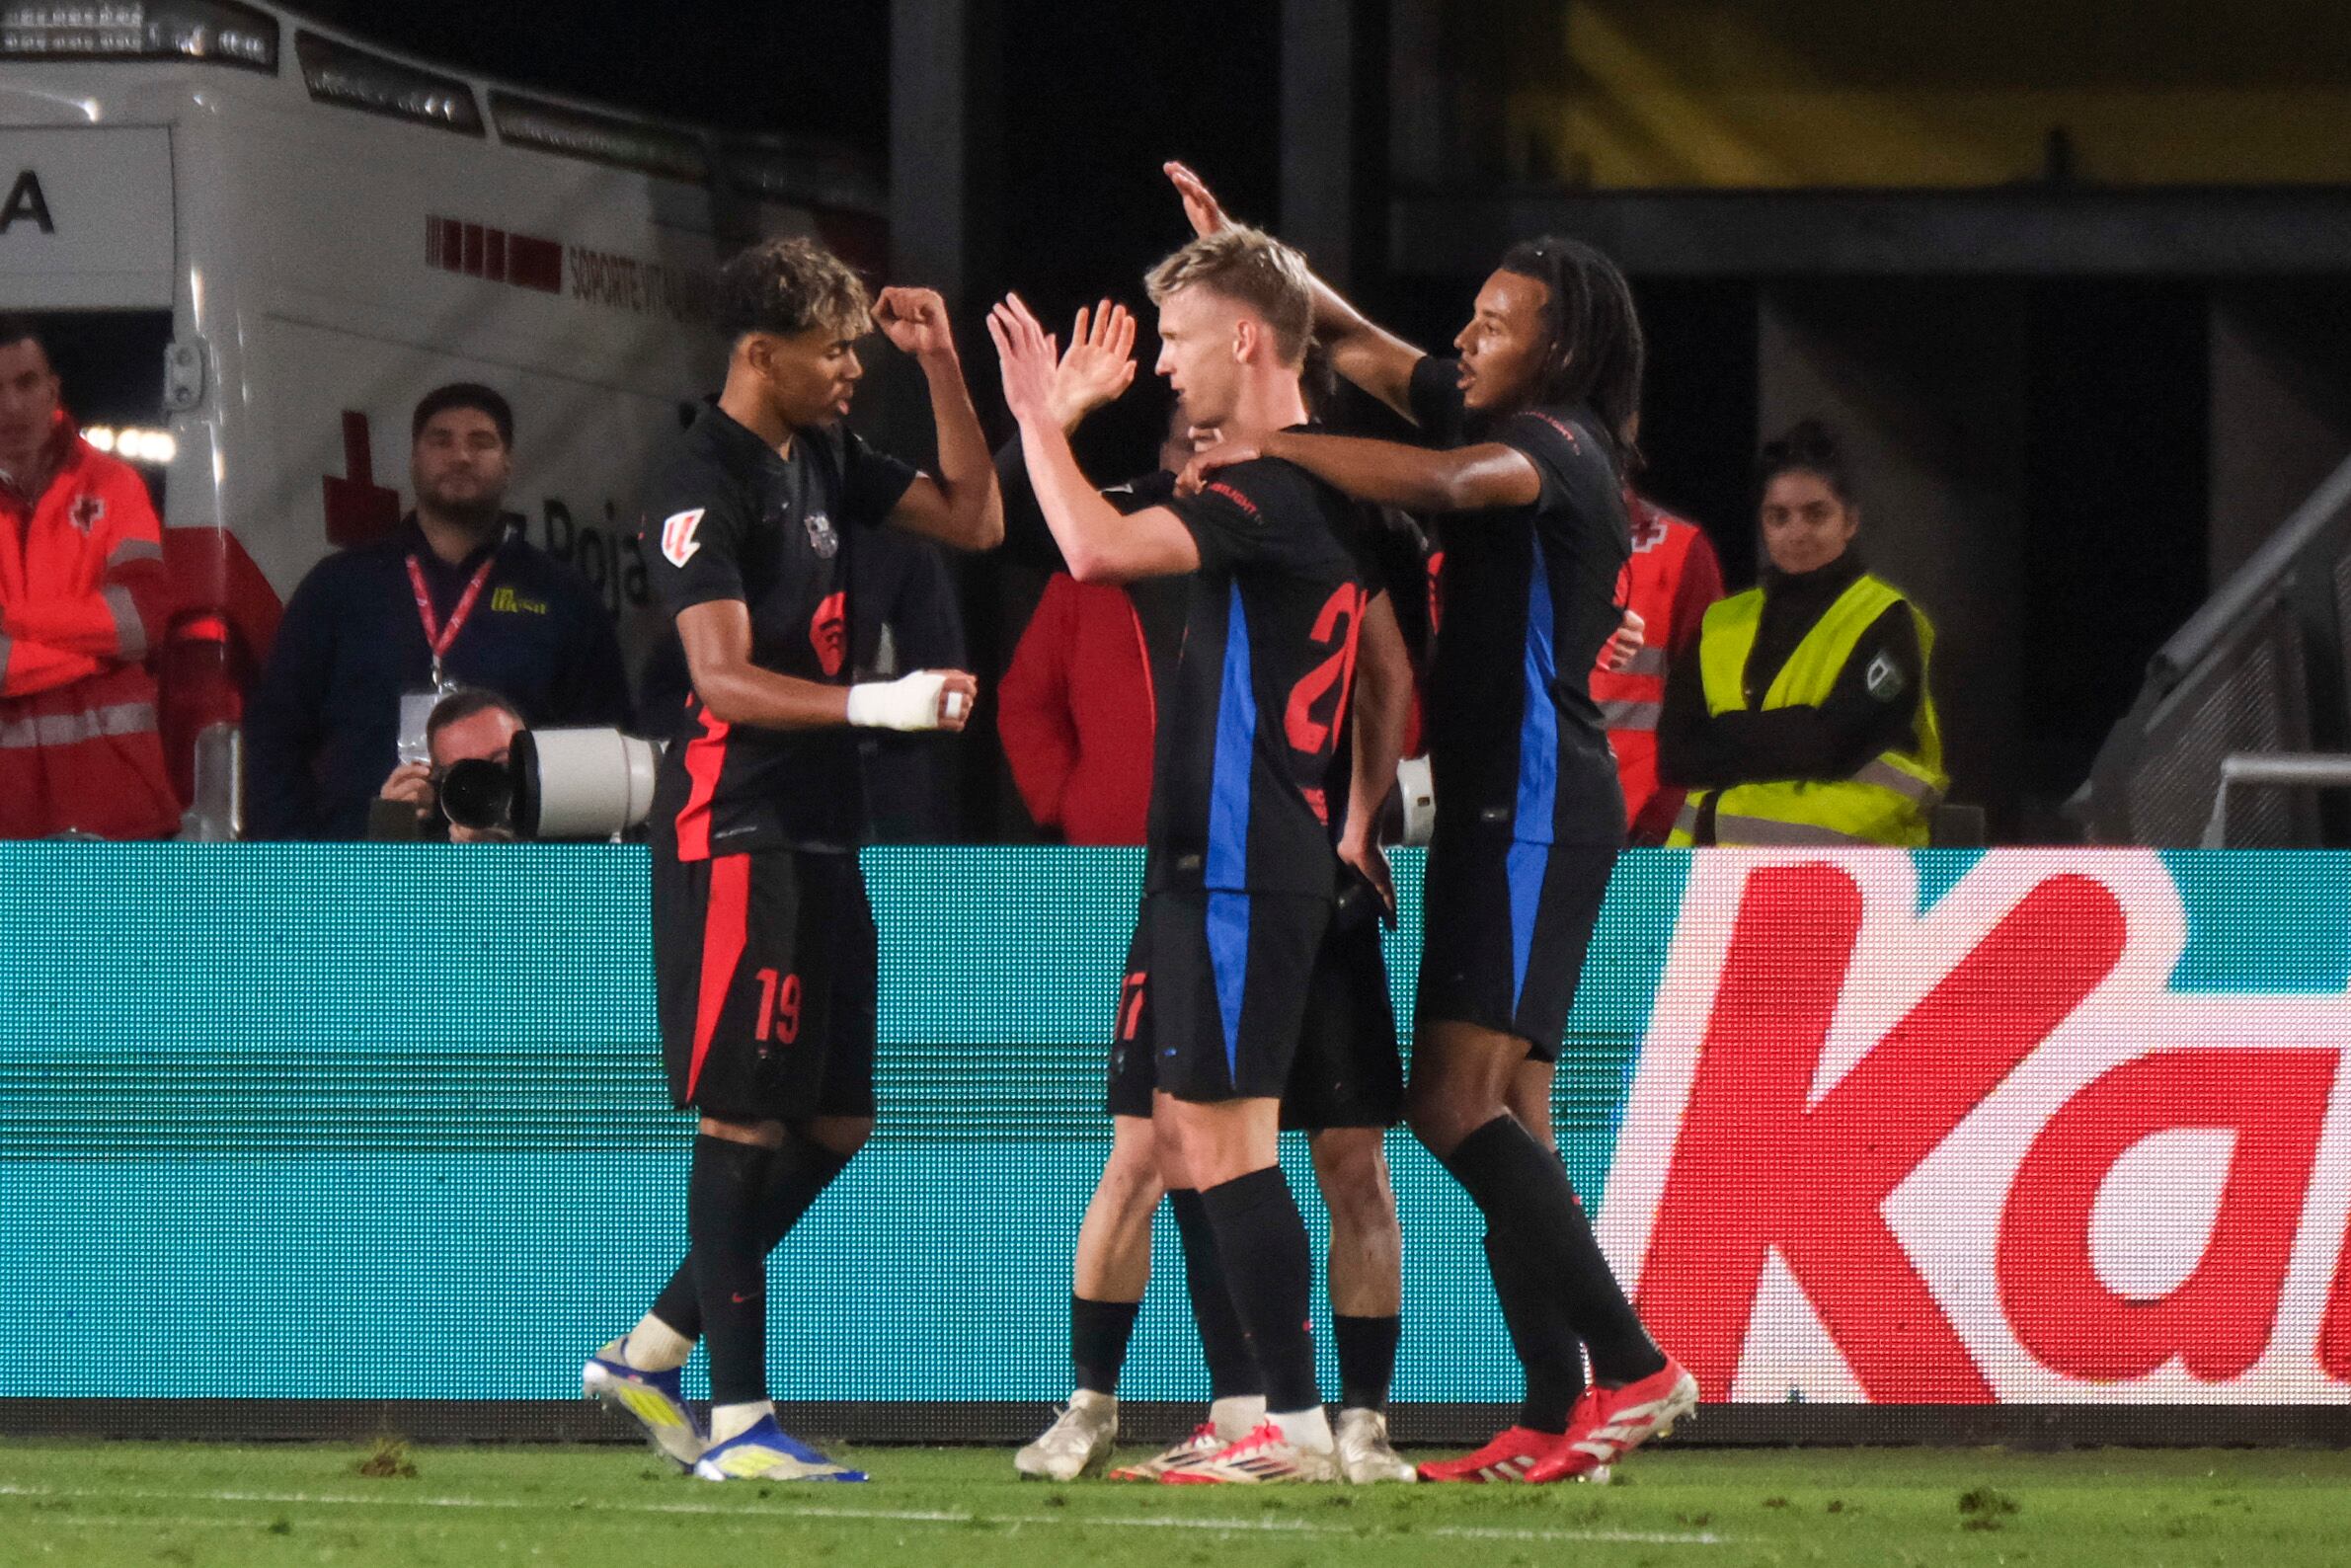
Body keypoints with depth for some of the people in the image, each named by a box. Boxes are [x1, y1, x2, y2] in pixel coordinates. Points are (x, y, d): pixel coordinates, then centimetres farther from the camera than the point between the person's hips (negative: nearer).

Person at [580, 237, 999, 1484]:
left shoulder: (828, 458, 15)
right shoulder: (703, 484, -13)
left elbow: (972, 519, 21)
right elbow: (724, 678, -21)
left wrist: (942, 367, 11)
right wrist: (872, 704, -34)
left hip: (818, 832, 9)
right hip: (733, 830, -9)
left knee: (834, 1122, 10)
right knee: (745, 1116, -8)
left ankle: (648, 1357, 19)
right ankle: (735, 1419, -5)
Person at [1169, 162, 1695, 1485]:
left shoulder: (1557, 445, -12)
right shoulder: (1511, 430, 15)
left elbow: (1441, 481, -33)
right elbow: (1357, 343, 22)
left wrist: (1273, 444, -32)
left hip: (1537, 805, -10)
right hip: (1504, 805, 10)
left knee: (1458, 1103, -17)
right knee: (1504, 1115, 6)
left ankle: (1634, 1365, -19)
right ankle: (1558, 1418, 4)